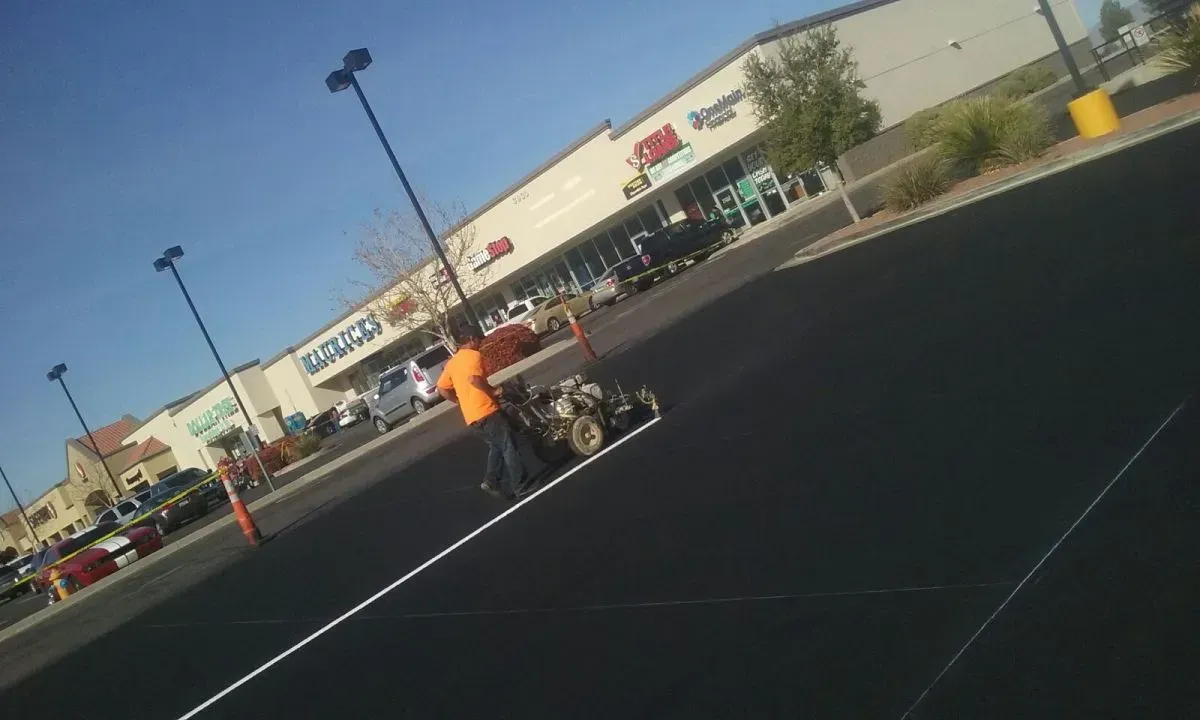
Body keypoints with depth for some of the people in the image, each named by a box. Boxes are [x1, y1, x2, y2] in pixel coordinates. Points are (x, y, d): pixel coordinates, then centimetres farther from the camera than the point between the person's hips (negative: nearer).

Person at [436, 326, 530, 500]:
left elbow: (441, 389, 15)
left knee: (496, 447, 22)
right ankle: (521, 485, 4)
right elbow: (473, 378, -26)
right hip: (486, 412, -8)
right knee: (509, 447, 1)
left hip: (471, 418, 8)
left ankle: (491, 481, 9)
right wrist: (493, 391, -14)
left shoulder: (451, 363, 16)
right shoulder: (473, 355, -7)